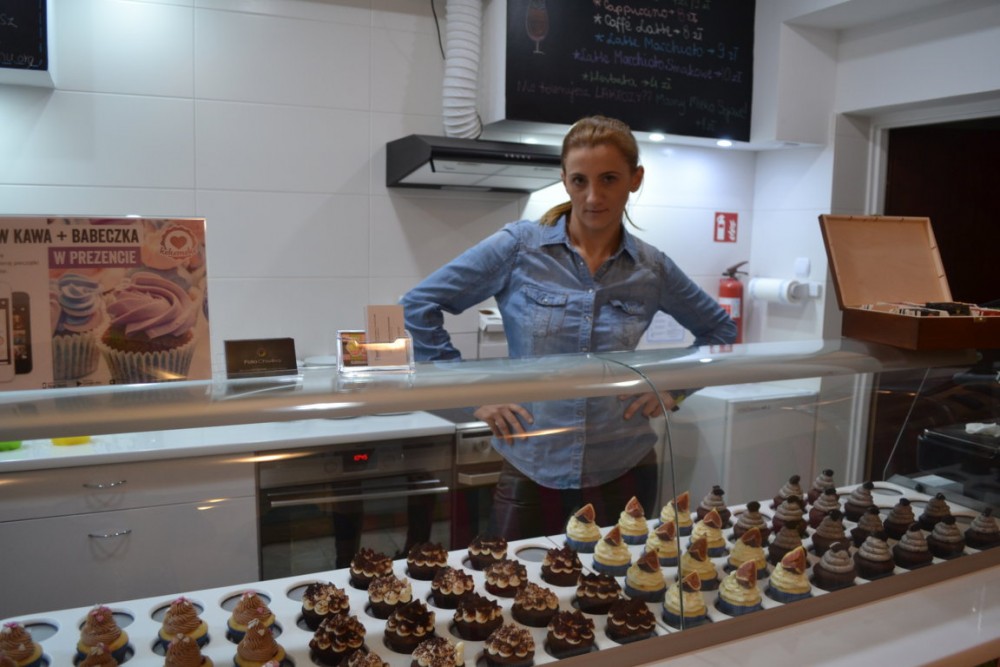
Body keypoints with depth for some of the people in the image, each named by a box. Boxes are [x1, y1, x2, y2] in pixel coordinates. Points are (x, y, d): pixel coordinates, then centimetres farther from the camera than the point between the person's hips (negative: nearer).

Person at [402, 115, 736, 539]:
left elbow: (721, 331, 17)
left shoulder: (652, 269, 1)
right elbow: (420, 305, -4)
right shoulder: (520, 246, -7)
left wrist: (674, 387, 4)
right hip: (531, 473, -2)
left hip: (623, 473, 2)